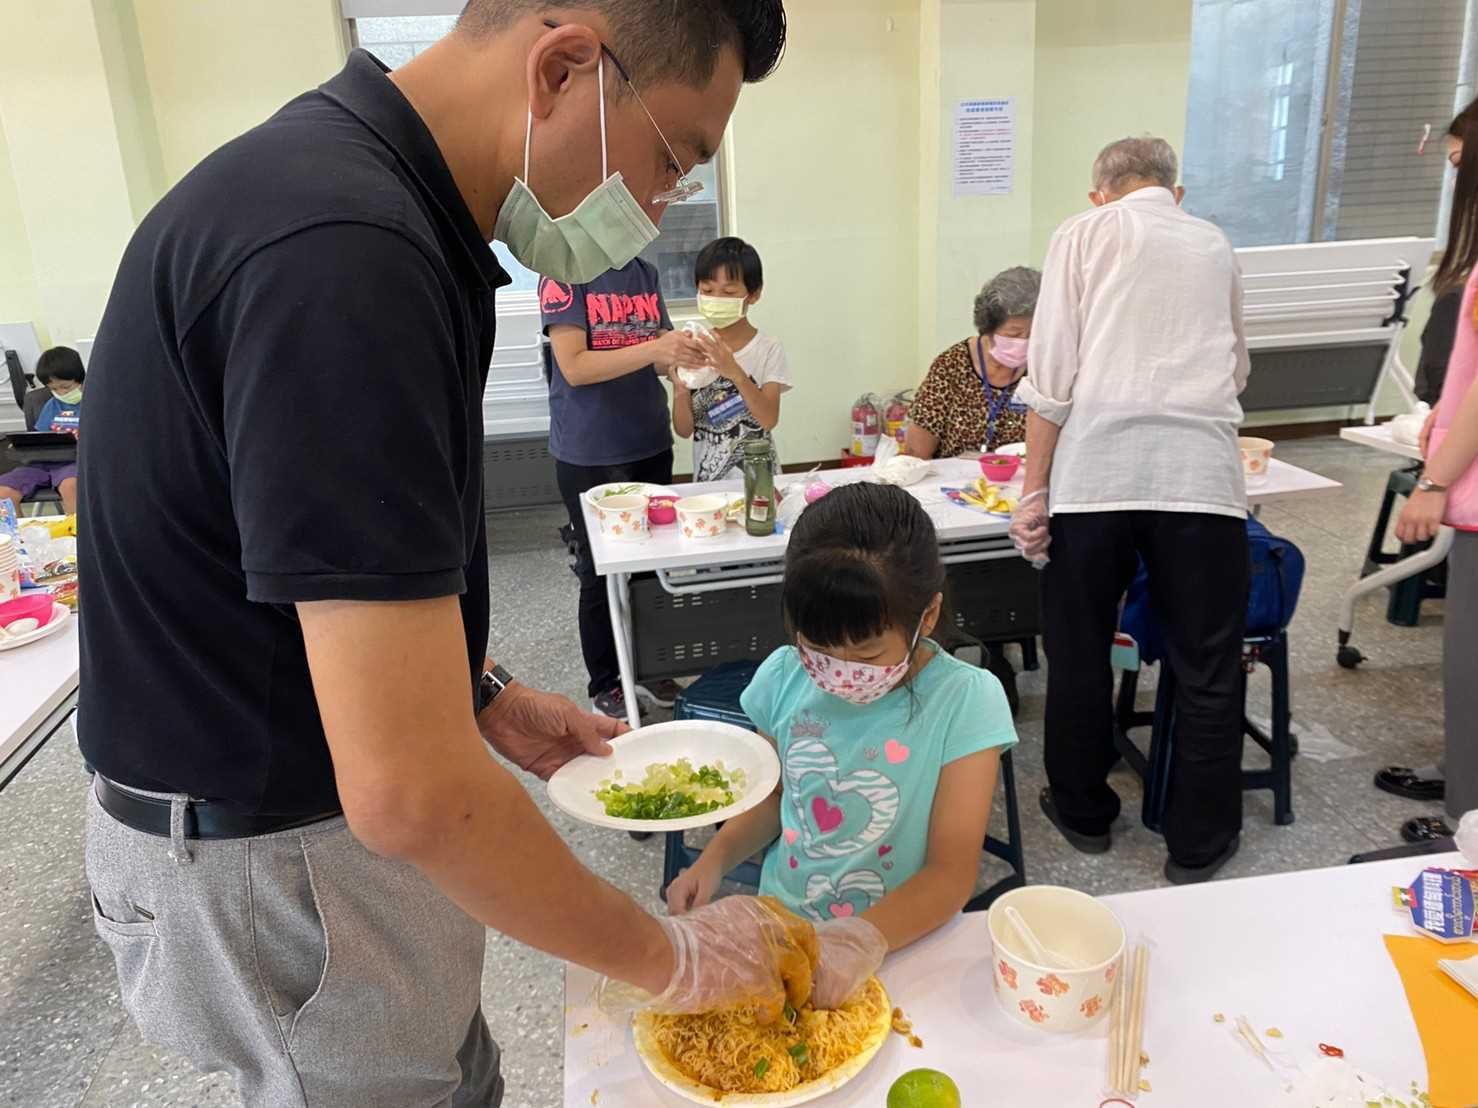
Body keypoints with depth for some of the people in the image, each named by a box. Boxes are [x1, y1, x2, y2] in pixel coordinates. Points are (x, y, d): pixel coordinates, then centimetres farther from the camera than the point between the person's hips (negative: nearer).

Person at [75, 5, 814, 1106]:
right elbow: (410, 788, -32)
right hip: (267, 859, -8)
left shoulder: (359, 190, 3)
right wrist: (673, 958, -17)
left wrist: (485, 695, 5)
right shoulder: (341, 255, -31)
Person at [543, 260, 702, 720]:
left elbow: (658, 356, 9)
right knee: (601, 571, 6)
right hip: (590, 455, -5)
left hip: (651, 446, 6)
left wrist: (683, 352, -14)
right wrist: (654, 349, -29)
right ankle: (605, 684, 21)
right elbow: (574, 367, -18)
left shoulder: (646, 273, 8)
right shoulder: (565, 273, -10)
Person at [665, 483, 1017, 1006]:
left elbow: (951, 874, -14)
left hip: (902, 941, -2)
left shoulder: (965, 701, -14)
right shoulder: (785, 675, -4)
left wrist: (862, 940, -30)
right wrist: (714, 860, -6)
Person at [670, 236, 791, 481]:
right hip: (706, 479, 2)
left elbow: (769, 420, -15)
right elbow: (684, 430, 1)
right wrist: (680, 391, -17)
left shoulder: (768, 349, -3)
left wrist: (736, 372, -27)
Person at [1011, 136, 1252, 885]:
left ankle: (1083, 813, 31)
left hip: (1094, 468, -2)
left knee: (1078, 655, 14)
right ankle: (1199, 842, 24)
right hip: (1201, 470, 2)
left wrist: (1033, 491, -2)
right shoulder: (1214, 245, 21)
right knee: (1207, 667, 13)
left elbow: (1052, 374, -3)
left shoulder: (1084, 234, 10)